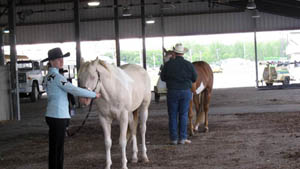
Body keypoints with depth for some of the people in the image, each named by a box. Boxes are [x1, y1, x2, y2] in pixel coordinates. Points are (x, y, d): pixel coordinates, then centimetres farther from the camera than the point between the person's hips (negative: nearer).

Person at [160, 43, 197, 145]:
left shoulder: (168, 64, -7)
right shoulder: (189, 65, -5)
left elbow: (162, 78, 0)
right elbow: (194, 79, 3)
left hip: (172, 92, -1)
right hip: (186, 92, 1)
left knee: (172, 116, 6)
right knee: (183, 115, 7)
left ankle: (174, 138, 7)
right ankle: (182, 138, 6)